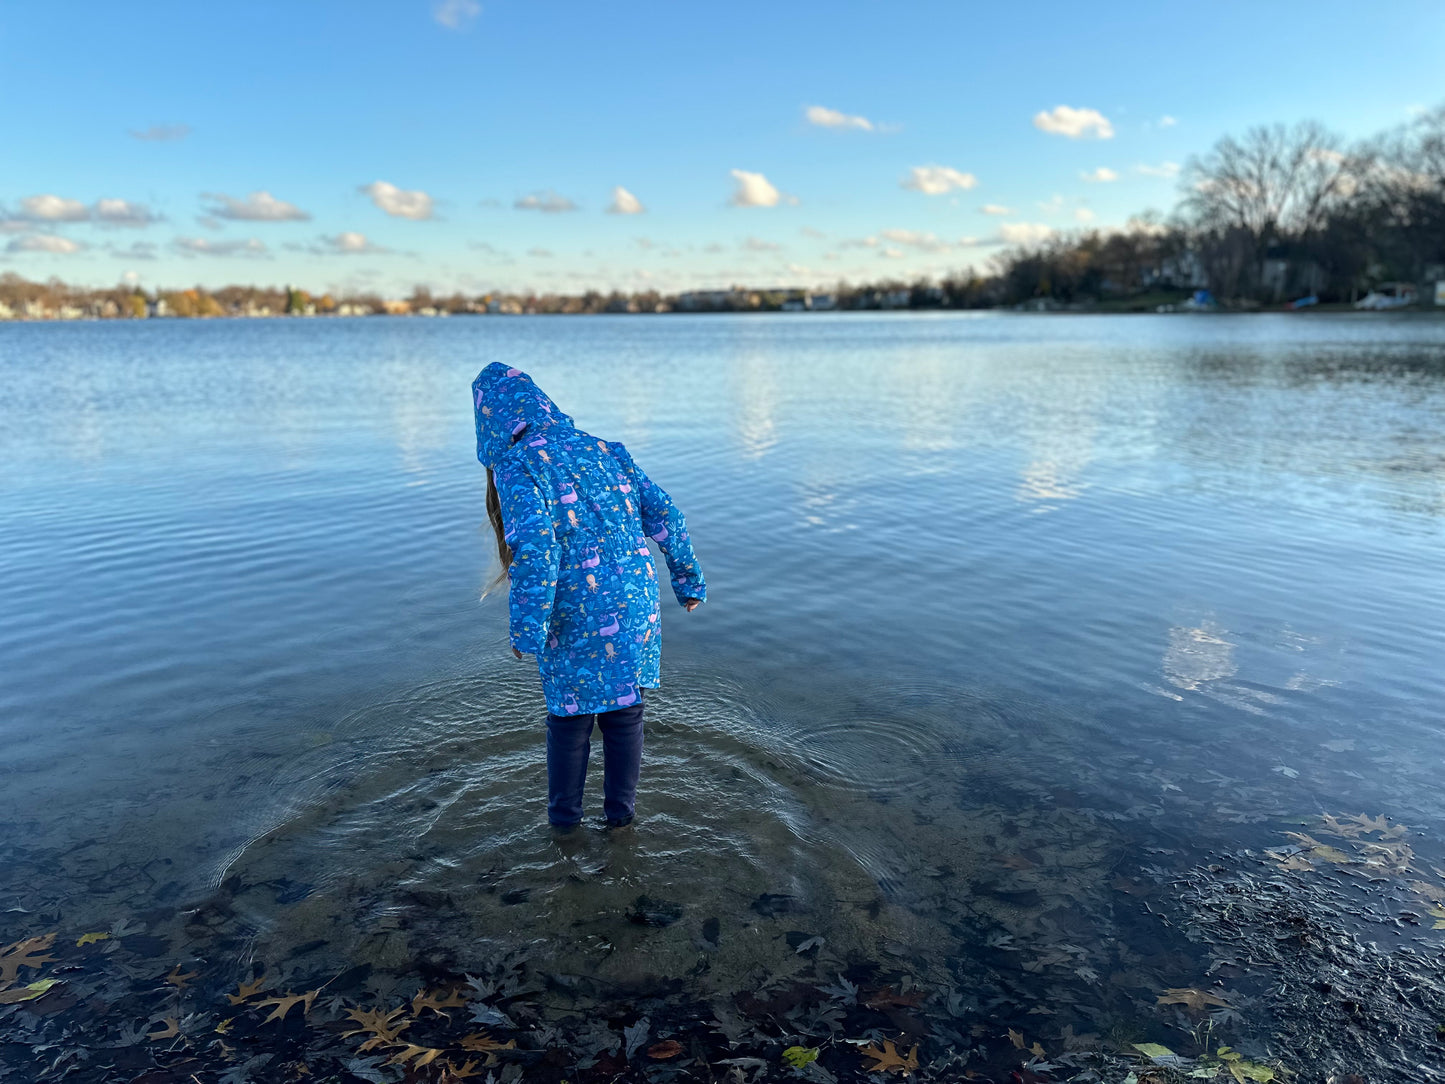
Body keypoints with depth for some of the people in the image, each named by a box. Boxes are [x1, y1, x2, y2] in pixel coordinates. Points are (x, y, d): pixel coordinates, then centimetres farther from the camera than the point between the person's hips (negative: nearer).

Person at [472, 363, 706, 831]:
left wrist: (526, 631, -16)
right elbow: (665, 515, 7)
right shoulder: (605, 449, 7)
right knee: (625, 714, 18)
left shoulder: (516, 466, -10)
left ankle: (564, 814, 33)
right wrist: (689, 579, 16)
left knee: (569, 717, 17)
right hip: (636, 610, 4)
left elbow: (533, 549, -23)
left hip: (575, 623, -4)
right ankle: (620, 809, 33)